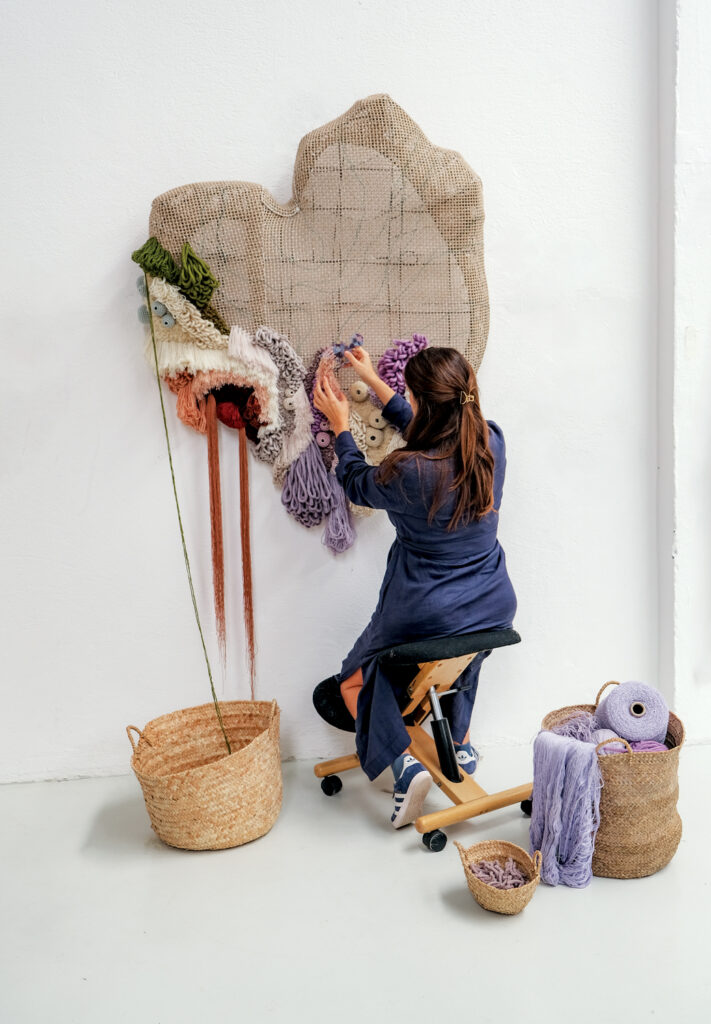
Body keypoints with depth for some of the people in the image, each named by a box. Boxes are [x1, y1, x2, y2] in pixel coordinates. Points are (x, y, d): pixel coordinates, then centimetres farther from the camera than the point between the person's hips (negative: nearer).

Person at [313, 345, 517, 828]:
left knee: (356, 680, 22)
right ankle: (461, 745, 41)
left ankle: (405, 760, 1)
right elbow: (431, 435, 10)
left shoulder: (407, 472, -26)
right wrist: (375, 382, 18)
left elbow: (357, 484, -3)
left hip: (425, 617, -5)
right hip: (495, 609, 6)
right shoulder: (492, 443, -10)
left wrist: (341, 425, 13)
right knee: (463, 634, 42)